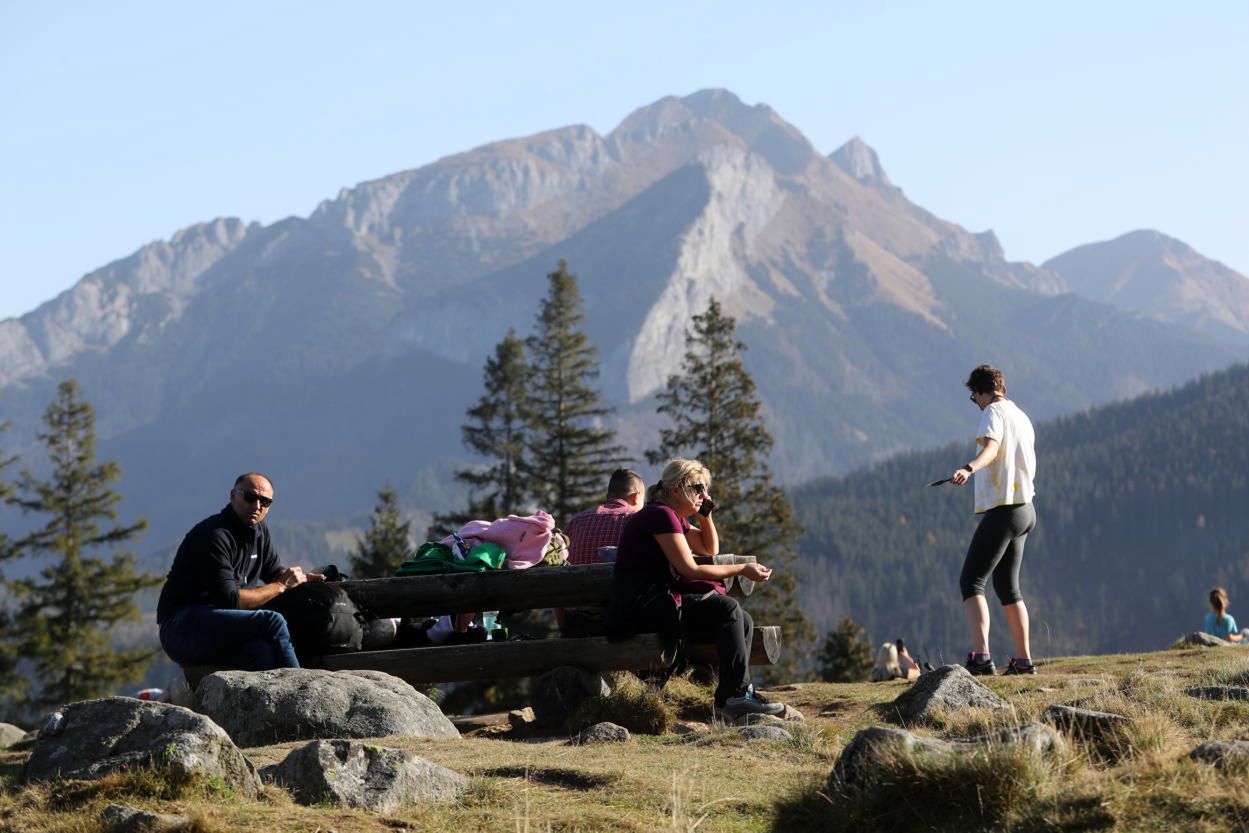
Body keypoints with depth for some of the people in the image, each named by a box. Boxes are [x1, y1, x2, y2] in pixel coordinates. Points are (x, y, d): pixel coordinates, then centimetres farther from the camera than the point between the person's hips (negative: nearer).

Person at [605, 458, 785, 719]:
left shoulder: (676, 519, 21)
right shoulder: (660, 515, -11)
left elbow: (711, 549, 32)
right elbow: (689, 570, -16)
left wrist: (706, 514, 16)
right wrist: (742, 570, -11)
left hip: (657, 604, 10)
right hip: (641, 607, -10)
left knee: (743, 622, -1)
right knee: (726, 608, -22)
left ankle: (737, 694, -6)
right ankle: (734, 695, -20)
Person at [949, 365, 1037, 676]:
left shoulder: (994, 412, -8)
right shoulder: (1022, 417, 18)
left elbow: (990, 447, -30)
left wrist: (970, 468, -48)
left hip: (1001, 510, -9)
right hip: (1024, 510, 9)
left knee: (971, 582, -11)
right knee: (1007, 587, 19)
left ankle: (981, 656, -25)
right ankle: (1023, 659, 23)